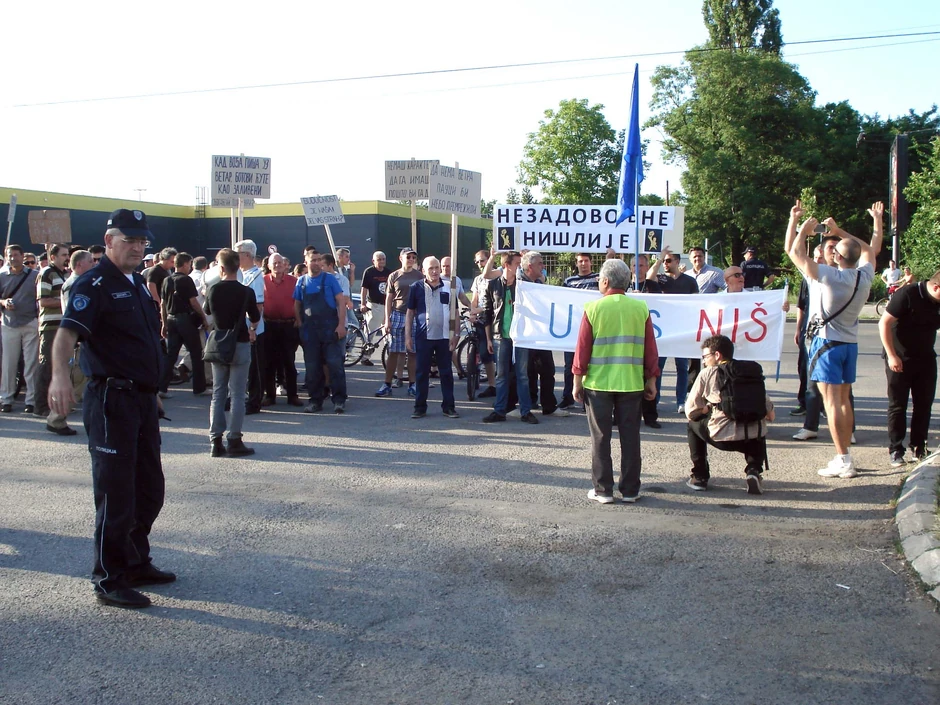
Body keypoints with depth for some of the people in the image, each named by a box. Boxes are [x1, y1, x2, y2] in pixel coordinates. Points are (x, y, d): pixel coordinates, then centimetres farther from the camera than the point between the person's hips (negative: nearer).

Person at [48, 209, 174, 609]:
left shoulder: (136, 283, 15)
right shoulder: (94, 285, -12)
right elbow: (67, 332, -28)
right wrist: (60, 374, -47)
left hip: (143, 396, 9)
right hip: (111, 399, -9)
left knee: (149, 490, 16)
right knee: (116, 493, -3)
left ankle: (136, 564, 30)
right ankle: (109, 580, 7)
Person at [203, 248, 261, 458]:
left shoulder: (213, 290, -4)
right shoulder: (246, 292, -10)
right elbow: (255, 318, 2)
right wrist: (252, 329, 24)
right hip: (240, 345, -3)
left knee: (218, 393, 9)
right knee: (237, 394, 1)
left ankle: (215, 441, 8)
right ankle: (234, 441, 0)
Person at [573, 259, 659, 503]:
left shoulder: (594, 308, -6)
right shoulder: (640, 308, 0)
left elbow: (582, 348, -5)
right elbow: (650, 348, 3)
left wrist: (577, 380, 3)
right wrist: (651, 380, 11)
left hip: (598, 383, -2)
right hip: (631, 383, 2)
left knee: (600, 438, 6)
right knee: (630, 437, 9)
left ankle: (603, 490, 9)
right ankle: (630, 490, 13)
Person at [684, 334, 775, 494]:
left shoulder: (707, 373, 6)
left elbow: (691, 412, 10)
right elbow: (769, 413, 16)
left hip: (722, 437, -3)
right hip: (753, 439, 3)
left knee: (694, 423, 27)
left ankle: (699, 477, 24)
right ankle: (754, 470, 11)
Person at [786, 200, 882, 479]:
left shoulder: (826, 275, -18)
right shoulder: (865, 276, -1)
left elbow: (794, 251, -11)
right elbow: (870, 249, 21)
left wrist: (801, 226, 5)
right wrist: (838, 231, 26)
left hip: (827, 341, -6)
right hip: (850, 343, 6)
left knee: (832, 401, -7)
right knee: (844, 399, 14)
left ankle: (843, 460, -10)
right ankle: (845, 457, 17)